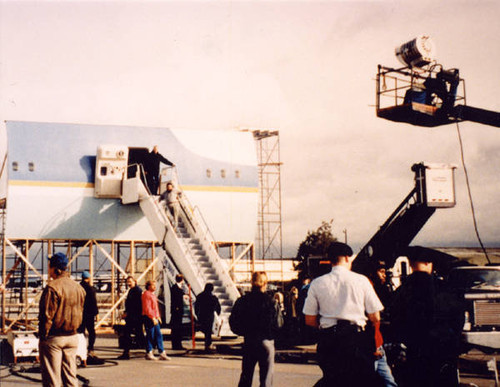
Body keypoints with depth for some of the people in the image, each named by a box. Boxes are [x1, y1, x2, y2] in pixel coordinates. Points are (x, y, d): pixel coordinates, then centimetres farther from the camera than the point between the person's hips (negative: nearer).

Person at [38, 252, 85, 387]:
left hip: (53, 337, -7)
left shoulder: (52, 287, -15)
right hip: (72, 337, 7)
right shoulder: (78, 288, 8)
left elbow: (46, 316, -15)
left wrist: (42, 336, -7)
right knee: (70, 375, 12)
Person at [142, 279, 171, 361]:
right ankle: (149, 354, 4)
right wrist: (153, 318, -22)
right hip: (148, 318, -10)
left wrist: (158, 316, 18)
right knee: (150, 336, -4)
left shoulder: (153, 294, 19)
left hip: (154, 318, 10)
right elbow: (147, 308, -19)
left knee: (158, 335, 7)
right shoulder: (146, 294, -12)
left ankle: (162, 353, 9)